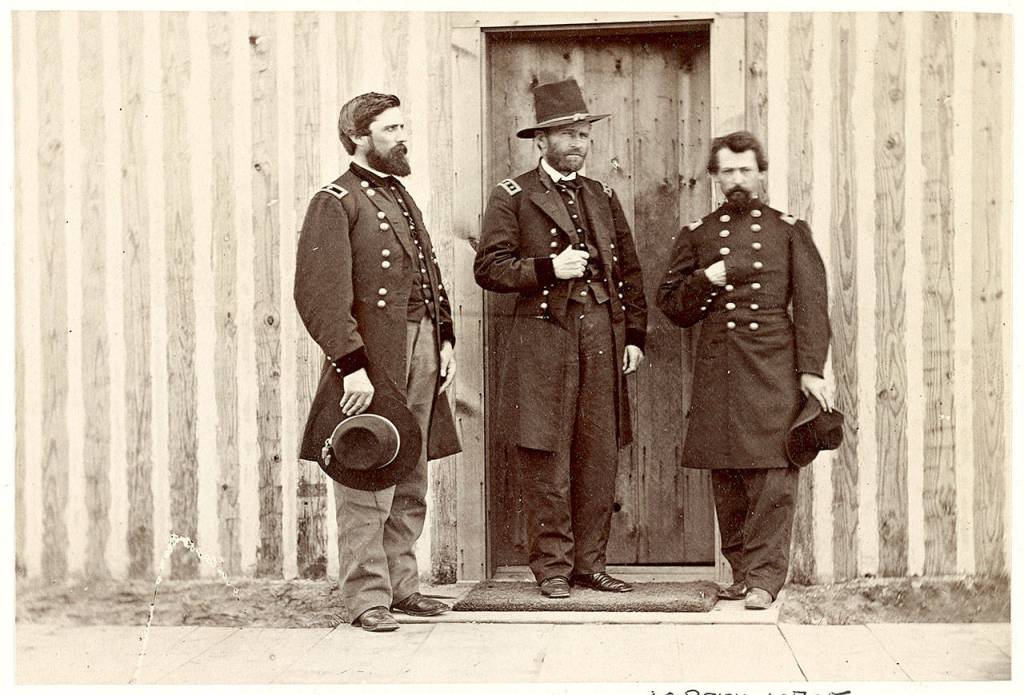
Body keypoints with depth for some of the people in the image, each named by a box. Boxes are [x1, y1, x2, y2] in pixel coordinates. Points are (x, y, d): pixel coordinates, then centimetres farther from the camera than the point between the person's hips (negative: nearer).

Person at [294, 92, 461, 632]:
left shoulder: (403, 199, 21)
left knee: (411, 486, 12)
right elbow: (319, 294, -15)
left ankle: (401, 584, 22)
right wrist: (351, 364, -20)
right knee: (368, 488, -5)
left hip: (422, 354, 8)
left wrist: (444, 340, 13)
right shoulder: (335, 202, -6)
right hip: (372, 359, -8)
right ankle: (368, 598, 3)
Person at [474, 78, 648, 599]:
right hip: (545, 340, -4)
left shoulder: (603, 197, 17)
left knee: (599, 459, 6)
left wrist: (635, 335, 11)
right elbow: (489, 268, -4)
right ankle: (553, 567, 7)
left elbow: (629, 272, 19)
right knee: (547, 462, -3)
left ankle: (590, 563, 15)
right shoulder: (513, 196, 3)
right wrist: (549, 269, -16)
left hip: (603, 342, 5)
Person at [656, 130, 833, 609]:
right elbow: (672, 306, 15)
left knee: (773, 475, -7)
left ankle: (765, 577, -3)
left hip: (774, 367, -2)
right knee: (726, 478, 4)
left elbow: (811, 302, 4)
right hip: (717, 369, 2)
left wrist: (811, 369, -5)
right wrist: (704, 280, -4)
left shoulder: (789, 229, 9)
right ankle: (740, 570, 15)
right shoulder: (696, 235, 14)